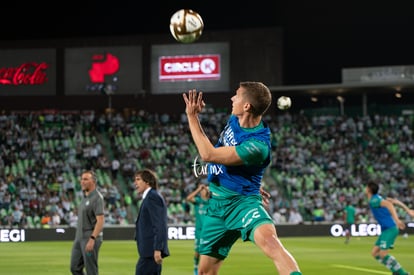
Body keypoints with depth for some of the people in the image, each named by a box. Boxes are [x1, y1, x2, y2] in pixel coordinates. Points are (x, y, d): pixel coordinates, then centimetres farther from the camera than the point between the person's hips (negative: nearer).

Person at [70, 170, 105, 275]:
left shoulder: (97, 198, -13)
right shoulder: (85, 197, 15)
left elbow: (100, 220, -21)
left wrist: (92, 239, -28)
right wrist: (77, 238, 19)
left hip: (90, 238, -9)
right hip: (79, 238, 9)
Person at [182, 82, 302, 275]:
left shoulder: (257, 145, -25)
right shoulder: (234, 119, 1)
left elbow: (208, 155, -24)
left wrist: (192, 117, -17)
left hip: (242, 201, -8)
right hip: (216, 203, 8)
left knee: (268, 239, -39)